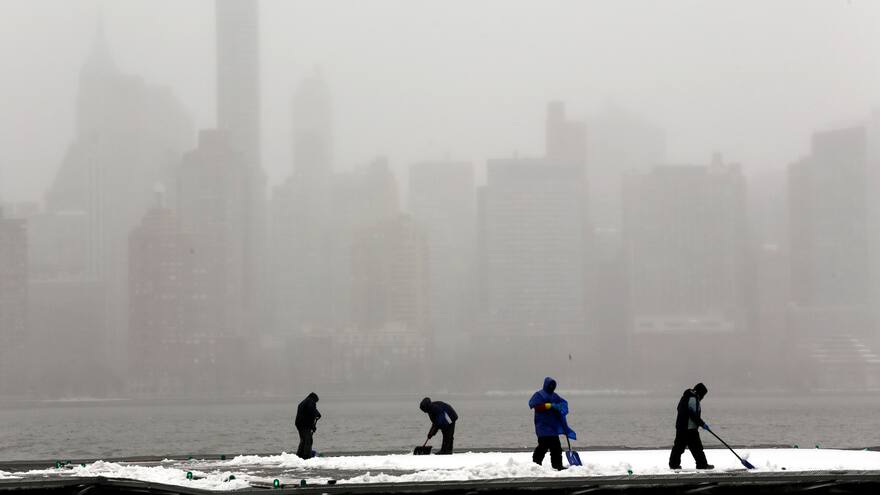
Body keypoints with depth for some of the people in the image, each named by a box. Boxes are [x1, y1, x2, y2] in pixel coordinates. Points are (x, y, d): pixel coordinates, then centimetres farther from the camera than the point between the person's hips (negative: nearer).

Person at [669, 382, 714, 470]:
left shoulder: (686, 396, 15)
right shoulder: (693, 399, -16)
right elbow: (694, 415, -21)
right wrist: (702, 424, -13)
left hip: (680, 426, 10)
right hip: (690, 428, -10)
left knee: (679, 445, 13)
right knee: (696, 447, -4)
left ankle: (674, 464, 16)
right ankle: (702, 464, -1)